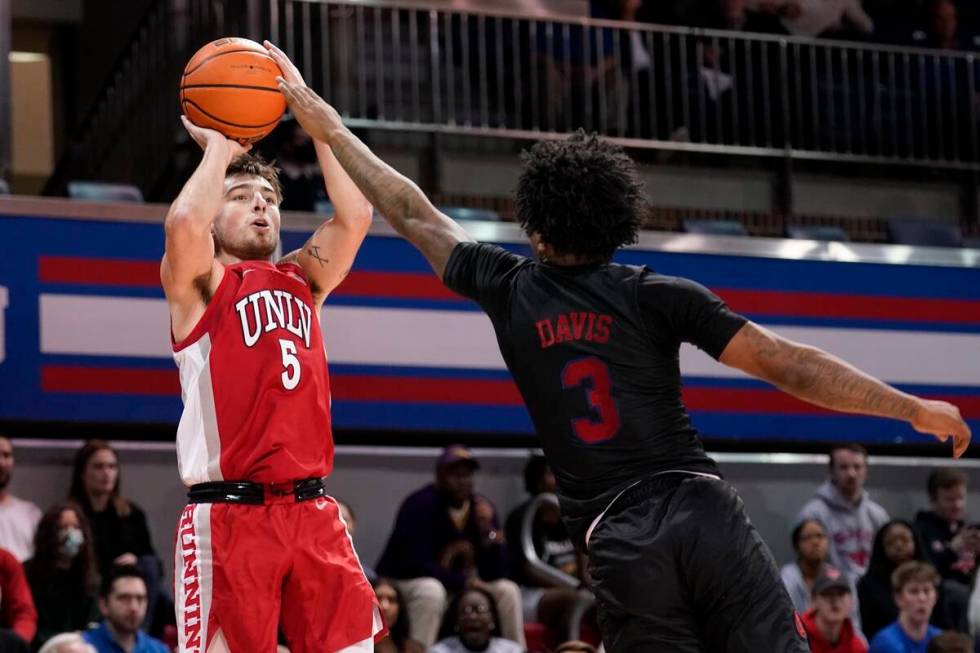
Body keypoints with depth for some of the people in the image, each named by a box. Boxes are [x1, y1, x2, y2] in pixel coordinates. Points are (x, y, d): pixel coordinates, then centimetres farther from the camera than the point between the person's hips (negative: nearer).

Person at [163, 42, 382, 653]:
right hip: (228, 512, -5)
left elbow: (355, 215, 6)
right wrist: (218, 147, -1)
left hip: (313, 509, 5)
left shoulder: (303, 281, 19)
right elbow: (185, 224, -18)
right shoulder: (198, 283, 4)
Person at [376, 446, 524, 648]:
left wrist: (487, 531, -22)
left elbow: (496, 574, -5)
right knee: (431, 589, -36)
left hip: (457, 589, 6)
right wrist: (465, 582, -23)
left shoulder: (483, 508, -3)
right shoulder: (419, 506, -18)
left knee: (507, 590, -9)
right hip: (404, 584, -6)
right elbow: (415, 565, -26)